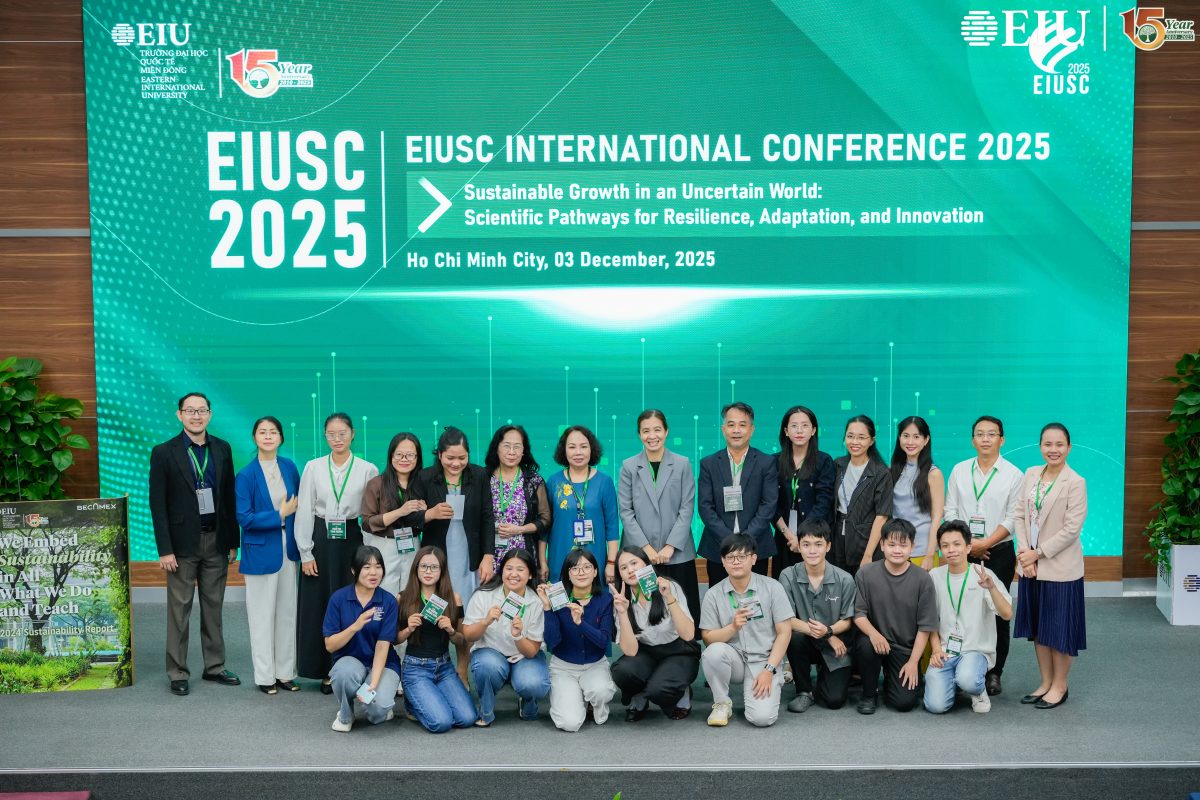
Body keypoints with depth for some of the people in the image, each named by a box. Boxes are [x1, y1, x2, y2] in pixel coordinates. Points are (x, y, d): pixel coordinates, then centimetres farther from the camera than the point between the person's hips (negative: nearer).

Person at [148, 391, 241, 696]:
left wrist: (233, 542, 6)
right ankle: (177, 673, 12)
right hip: (183, 542, -3)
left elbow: (229, 497, 8)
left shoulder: (222, 449, 6)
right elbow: (158, 504, -6)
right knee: (179, 609, 3)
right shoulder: (164, 452, -5)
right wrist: (165, 549, -11)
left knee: (213, 606, 11)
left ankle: (215, 667, 21)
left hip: (216, 540, 3)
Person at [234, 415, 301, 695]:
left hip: (287, 548, 5)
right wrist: (280, 515, -14)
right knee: (263, 615, 4)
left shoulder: (289, 467, 4)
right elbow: (244, 518, -13)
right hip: (261, 551, -4)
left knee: (287, 612, 10)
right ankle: (265, 676, 15)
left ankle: (285, 672, 20)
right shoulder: (246, 475, -10)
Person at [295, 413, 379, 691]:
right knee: (319, 605, 3)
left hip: (353, 541, -1)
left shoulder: (368, 470, 0)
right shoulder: (313, 468, 4)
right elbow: (304, 511, 3)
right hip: (321, 541, 1)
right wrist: (306, 553, -2)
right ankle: (326, 672, 13)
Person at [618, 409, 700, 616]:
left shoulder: (682, 464, 5)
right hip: (638, 554, 0)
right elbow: (625, 511, 1)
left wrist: (670, 546, -9)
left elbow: (687, 509, 0)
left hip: (677, 554, 0)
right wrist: (645, 547, -8)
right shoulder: (629, 466, 5)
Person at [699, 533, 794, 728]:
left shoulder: (772, 587, -4)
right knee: (714, 651, -33)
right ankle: (722, 703, -7)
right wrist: (733, 627, -22)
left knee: (762, 717, -23)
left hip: (765, 660, -1)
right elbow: (708, 638, -3)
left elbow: (784, 632, -4)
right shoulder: (713, 595, -2)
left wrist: (769, 670, -12)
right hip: (733, 659, 1)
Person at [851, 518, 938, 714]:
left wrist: (913, 662, -8)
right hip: (876, 639, 0)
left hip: (906, 649, 0)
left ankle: (892, 679, 23)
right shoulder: (866, 573, -6)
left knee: (905, 702, -15)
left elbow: (925, 626, -4)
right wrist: (873, 633, -26)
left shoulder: (922, 579, -7)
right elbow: (858, 613, -6)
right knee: (864, 644, -35)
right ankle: (869, 693, -6)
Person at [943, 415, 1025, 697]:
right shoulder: (960, 470, 8)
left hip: (999, 553, -2)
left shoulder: (1013, 474, 0)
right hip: (963, 553, 2)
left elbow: (1012, 518, -5)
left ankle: (994, 673, 11)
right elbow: (950, 511, 6)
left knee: (997, 614, 1)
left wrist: (985, 543, -14)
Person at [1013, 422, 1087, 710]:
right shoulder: (1031, 474, 4)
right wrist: (1024, 552, -8)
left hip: (1060, 567, -6)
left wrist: (1038, 553, -13)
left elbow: (1072, 528, -15)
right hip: (1031, 566, 6)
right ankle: (1045, 682, 28)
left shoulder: (1075, 482, -13)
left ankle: (1059, 686, 20)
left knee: (1059, 628, 5)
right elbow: (1019, 514, 4)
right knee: (1038, 627, 14)